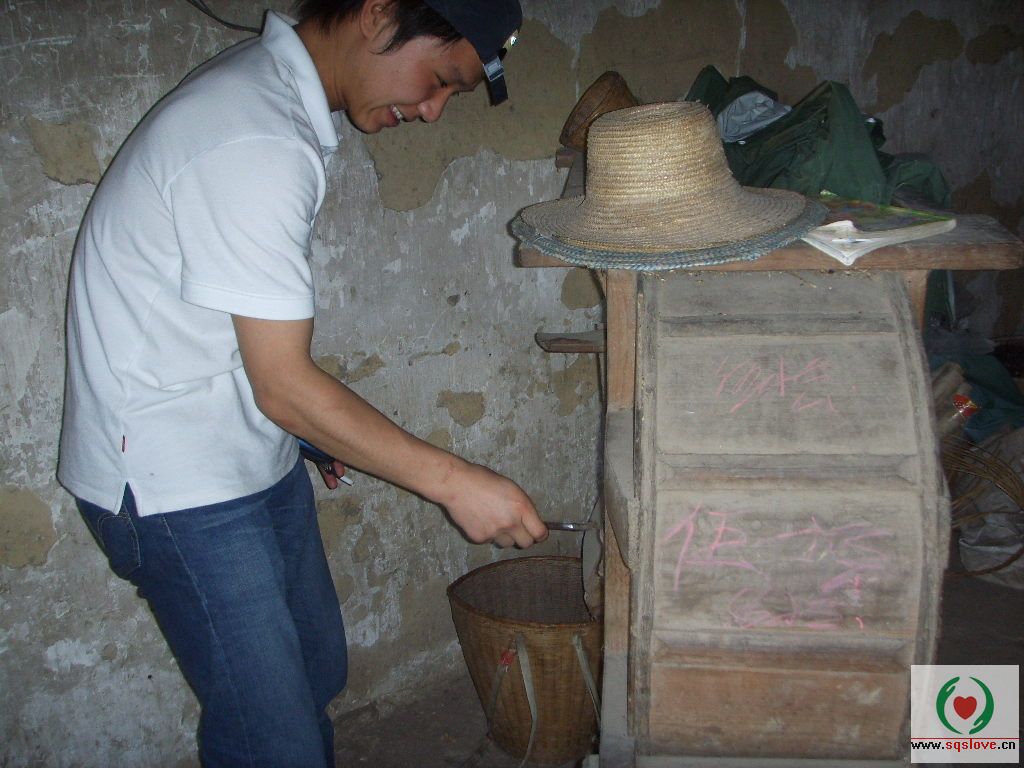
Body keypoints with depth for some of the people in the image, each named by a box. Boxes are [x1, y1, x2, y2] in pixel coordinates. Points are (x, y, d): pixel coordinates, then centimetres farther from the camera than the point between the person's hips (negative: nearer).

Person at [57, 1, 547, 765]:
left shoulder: (270, 92, 4)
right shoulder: (255, 146, -28)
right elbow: (285, 386, -25)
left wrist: (306, 426, 20)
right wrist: (452, 481, -19)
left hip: (255, 456, 10)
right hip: (176, 483, -10)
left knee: (316, 671, 20)